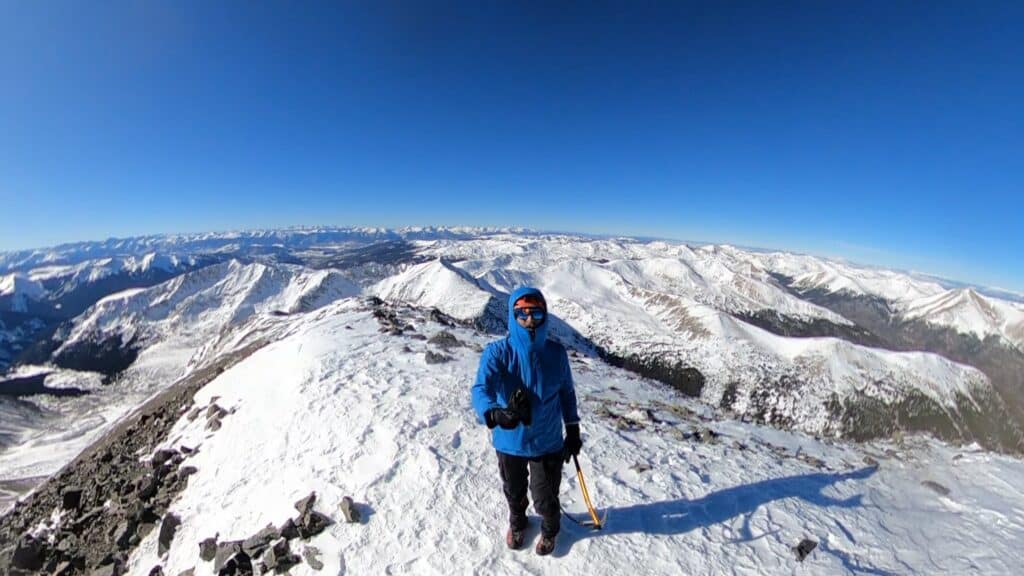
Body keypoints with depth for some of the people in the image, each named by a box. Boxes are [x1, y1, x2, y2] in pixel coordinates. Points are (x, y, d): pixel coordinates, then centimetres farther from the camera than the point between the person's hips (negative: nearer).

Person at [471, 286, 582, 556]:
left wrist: (573, 429, 5)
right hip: (509, 441, 0)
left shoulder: (556, 353, -13)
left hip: (548, 443, 0)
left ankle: (550, 529, 57)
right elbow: (481, 388, -35)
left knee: (545, 498, 20)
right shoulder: (497, 352, -22)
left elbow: (567, 392, 0)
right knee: (514, 491, 27)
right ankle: (517, 523, 63)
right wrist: (495, 413, -55)